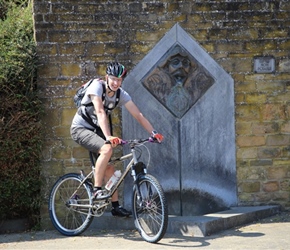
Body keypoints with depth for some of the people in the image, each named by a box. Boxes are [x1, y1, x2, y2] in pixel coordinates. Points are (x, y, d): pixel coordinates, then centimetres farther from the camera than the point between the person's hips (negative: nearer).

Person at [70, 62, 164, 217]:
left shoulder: (121, 94, -5)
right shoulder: (97, 86, -22)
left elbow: (138, 115, -8)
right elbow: (100, 112, -33)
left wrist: (153, 133, -20)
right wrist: (108, 137, -44)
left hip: (96, 130, 7)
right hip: (80, 128, -7)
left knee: (109, 167, 1)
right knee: (107, 149, -30)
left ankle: (115, 206, 8)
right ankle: (97, 190, -22)